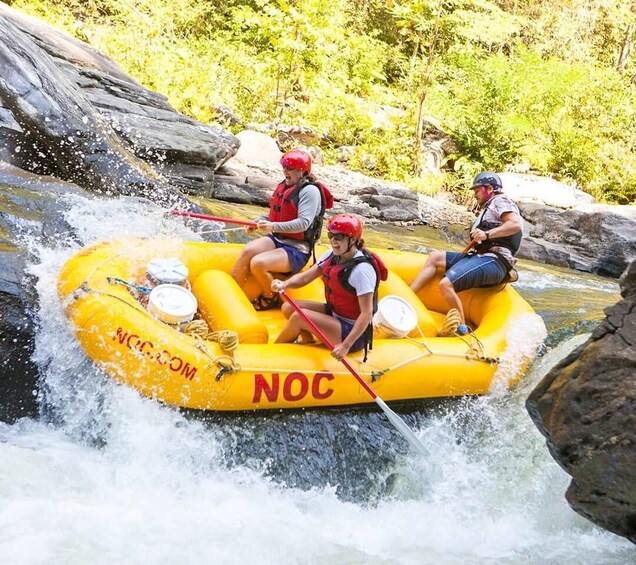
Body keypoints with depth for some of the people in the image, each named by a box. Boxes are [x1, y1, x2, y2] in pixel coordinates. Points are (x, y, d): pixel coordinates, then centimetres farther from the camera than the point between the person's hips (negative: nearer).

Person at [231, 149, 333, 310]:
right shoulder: (283, 186, 11)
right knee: (247, 251, -21)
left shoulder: (310, 190, -13)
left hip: (297, 249, -7)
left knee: (258, 263, -28)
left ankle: (272, 299, -2)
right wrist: (259, 222, 4)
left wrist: (273, 226, -31)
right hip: (276, 240, 7)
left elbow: (303, 223, -24)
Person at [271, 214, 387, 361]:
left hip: (353, 330, -9)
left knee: (299, 317, -20)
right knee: (289, 308, -1)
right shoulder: (331, 256, 0)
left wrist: (346, 346, -33)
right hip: (334, 314, 9)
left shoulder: (362, 269, -25)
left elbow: (367, 313, -27)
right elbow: (305, 277, -2)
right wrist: (284, 284, -25)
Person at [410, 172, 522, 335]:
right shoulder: (488, 209, 32)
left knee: (446, 284, -27)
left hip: (493, 261, -11)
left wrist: (487, 234, -22)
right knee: (435, 257, 11)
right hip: (482, 257, 11)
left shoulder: (499, 201, 2)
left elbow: (516, 224, -17)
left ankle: (461, 329, -17)